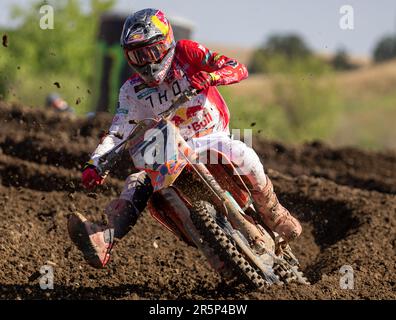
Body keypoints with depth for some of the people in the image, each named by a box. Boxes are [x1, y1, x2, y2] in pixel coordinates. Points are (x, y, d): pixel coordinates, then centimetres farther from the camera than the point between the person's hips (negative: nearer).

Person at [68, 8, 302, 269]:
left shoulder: (186, 52, -8)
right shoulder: (133, 90, 0)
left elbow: (239, 69, -14)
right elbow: (118, 133, -3)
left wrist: (209, 76, -36)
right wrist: (94, 165, -21)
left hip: (213, 138, -2)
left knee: (243, 154, -33)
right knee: (139, 179, -26)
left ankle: (275, 215, -7)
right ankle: (105, 240, -49)